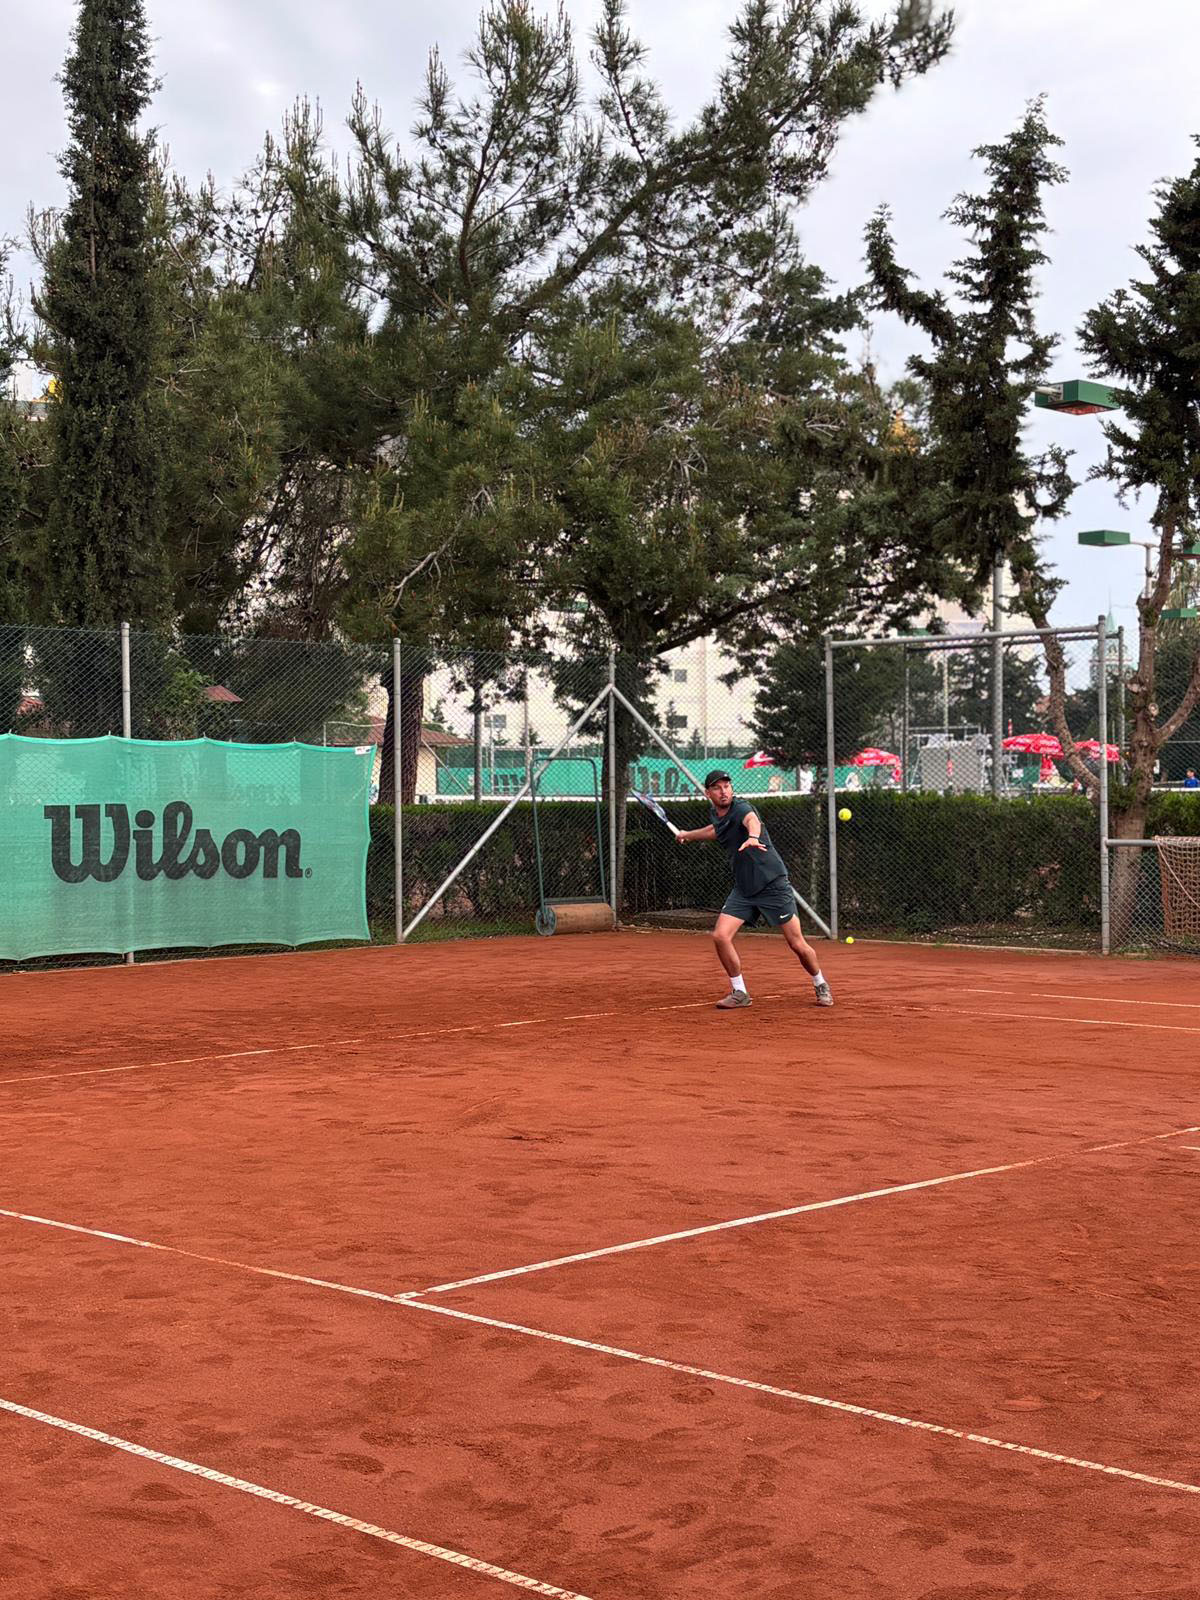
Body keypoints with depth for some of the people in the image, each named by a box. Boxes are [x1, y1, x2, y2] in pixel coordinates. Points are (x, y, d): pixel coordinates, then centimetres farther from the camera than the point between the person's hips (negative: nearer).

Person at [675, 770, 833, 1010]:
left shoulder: (741, 808, -16)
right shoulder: (716, 815, 6)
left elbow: (752, 821, -42)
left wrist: (753, 837, -64)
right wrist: (688, 835, 42)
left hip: (773, 885, -6)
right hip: (743, 889, 6)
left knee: (797, 945, -2)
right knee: (720, 936, -11)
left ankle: (821, 986, 24)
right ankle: (739, 992, 4)